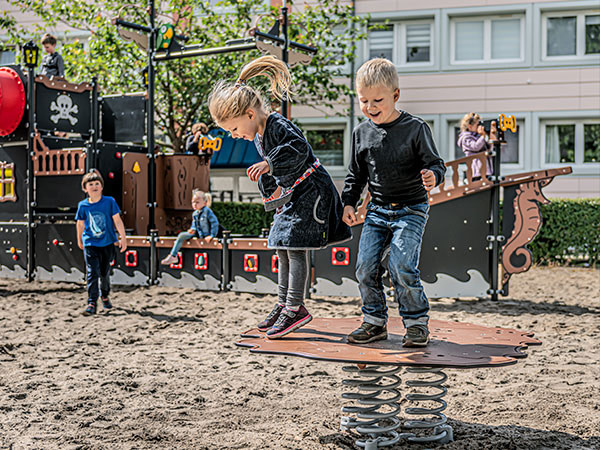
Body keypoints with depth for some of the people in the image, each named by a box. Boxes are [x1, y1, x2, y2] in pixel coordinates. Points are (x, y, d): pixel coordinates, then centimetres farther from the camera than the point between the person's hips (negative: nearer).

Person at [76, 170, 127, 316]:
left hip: (107, 243, 1)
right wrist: (80, 240, 22)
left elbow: (117, 220, -2)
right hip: (90, 245, -1)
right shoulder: (83, 205, -2)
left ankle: (105, 296, 36)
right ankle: (92, 303, -8)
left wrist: (123, 237, -7)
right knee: (92, 273, -9)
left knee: (105, 272, 13)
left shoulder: (109, 202, -5)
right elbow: (80, 224, 12)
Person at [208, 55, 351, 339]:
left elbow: (299, 149, -38)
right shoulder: (258, 137, 10)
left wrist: (269, 164, -42)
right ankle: (283, 304, 21)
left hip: (309, 192, -10)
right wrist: (273, 196, 17)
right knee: (283, 249, 12)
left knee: (295, 247, -12)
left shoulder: (279, 125, -20)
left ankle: (295, 307, -7)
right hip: (289, 197, 10)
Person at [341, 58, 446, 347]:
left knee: (401, 267, -15)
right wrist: (348, 203, 6)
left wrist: (433, 176, -28)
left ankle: (417, 323, 4)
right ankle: (374, 322, 16)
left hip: (411, 209, -5)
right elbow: (355, 173, 14)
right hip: (377, 210, 5)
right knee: (365, 266, -2)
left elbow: (434, 163, -6)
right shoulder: (361, 132, 4)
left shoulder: (415, 128, -9)